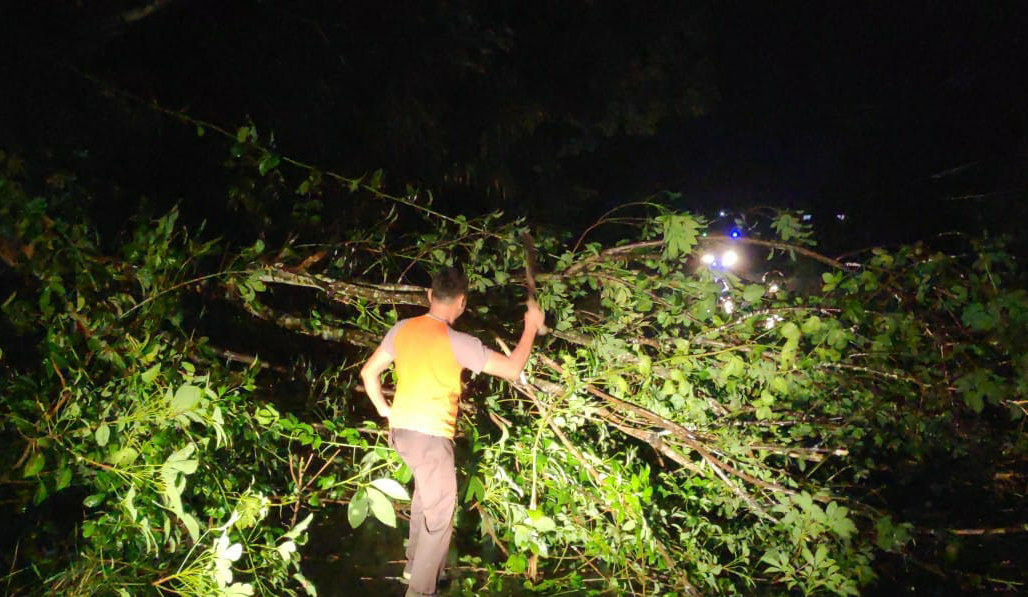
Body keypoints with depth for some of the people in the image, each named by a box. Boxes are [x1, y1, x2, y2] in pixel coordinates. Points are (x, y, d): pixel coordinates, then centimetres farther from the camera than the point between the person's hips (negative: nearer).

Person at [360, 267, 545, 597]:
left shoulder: (403, 329, 1)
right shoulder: (457, 342, -17)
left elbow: (368, 372, 7)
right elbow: (512, 369, -12)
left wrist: (384, 409, 19)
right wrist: (531, 327, -1)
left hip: (401, 430, 7)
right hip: (431, 436, -7)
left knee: (425, 495, 29)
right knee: (440, 514, 7)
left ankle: (415, 563, 44)